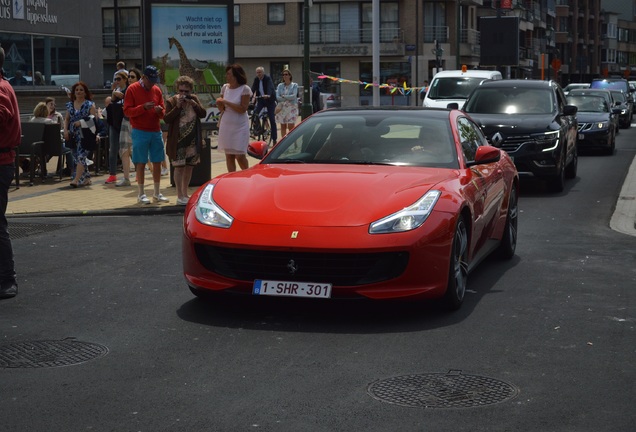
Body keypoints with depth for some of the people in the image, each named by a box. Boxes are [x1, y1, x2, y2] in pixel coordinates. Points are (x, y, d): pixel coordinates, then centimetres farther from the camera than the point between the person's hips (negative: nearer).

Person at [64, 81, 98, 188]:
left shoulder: (90, 104, -1)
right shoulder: (70, 105, 13)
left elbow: (93, 119, -8)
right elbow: (67, 119, 15)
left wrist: (82, 122, -20)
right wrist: (65, 130, 0)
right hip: (73, 135, 6)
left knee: (81, 156, -14)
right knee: (77, 157, 6)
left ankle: (77, 179, -19)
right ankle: (86, 178, 16)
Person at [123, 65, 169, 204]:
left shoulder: (157, 90, 10)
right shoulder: (132, 89, -3)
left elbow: (163, 112, 15)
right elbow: (127, 111, -8)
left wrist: (160, 111, -9)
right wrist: (143, 107, -21)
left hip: (156, 131, 5)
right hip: (140, 132, -5)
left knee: (157, 162, 6)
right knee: (141, 163, -1)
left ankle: (157, 193, 15)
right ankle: (141, 194, 6)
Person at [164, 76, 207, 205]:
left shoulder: (194, 99, 8)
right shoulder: (171, 101, -5)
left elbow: (203, 113, 2)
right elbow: (166, 119, -13)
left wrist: (193, 103, -12)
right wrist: (177, 106, -20)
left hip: (192, 140, 5)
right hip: (178, 140, -5)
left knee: (189, 166, 11)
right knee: (179, 167, -4)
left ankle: (185, 194, 23)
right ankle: (180, 196, 2)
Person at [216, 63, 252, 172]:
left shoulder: (245, 89, -9)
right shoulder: (225, 87, 6)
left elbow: (243, 109, -16)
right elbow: (222, 109, 13)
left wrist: (226, 102, -18)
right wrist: (219, 103, -10)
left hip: (240, 126, -5)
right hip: (226, 125, 5)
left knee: (239, 156, -4)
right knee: (228, 155, 3)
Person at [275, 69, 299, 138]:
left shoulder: (294, 85, 4)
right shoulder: (280, 86, 10)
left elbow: (294, 96, -10)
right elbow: (277, 97, -2)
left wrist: (283, 96, -6)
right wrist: (288, 98, -9)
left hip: (291, 108, -3)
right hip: (282, 108, 3)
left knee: (291, 127, -9)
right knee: (283, 127, 3)